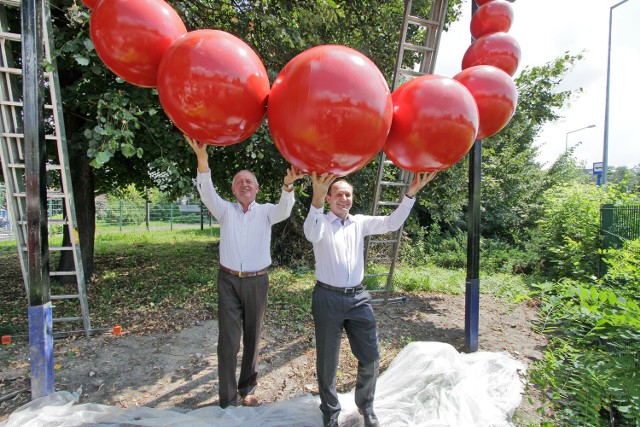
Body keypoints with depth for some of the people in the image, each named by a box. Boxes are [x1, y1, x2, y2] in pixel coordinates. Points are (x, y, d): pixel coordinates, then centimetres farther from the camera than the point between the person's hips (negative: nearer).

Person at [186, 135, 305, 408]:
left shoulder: (266, 211, 3)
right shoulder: (226, 210, 4)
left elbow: (284, 210, -17)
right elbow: (208, 195, -15)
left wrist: (288, 185, -40)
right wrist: (202, 162, -34)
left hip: (257, 282, 1)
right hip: (229, 281, 0)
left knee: (252, 337, 11)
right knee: (228, 339, 0)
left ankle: (247, 389, 30)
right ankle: (227, 398, 13)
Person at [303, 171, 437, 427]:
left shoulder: (360, 223, 8)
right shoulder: (321, 222, -6)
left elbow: (391, 224, -2)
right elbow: (311, 235, -29)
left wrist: (411, 193, -14)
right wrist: (316, 199, -48)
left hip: (358, 298, 4)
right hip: (328, 299, -4)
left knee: (370, 357, 10)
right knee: (327, 361, 10)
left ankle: (365, 406, 36)